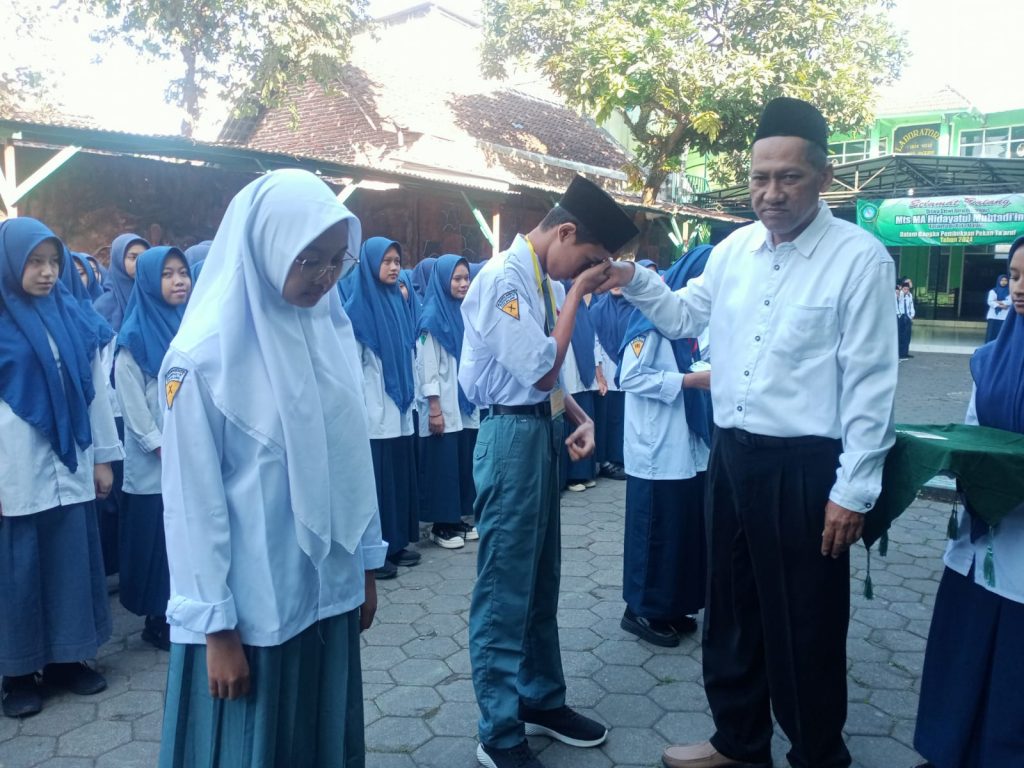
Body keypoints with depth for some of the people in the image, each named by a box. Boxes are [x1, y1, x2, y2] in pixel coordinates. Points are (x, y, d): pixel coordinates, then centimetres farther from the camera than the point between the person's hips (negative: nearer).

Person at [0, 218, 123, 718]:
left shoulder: (72, 316, 7)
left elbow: (95, 388, 9)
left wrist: (103, 456, 8)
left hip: (70, 465, 4)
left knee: (71, 561, 10)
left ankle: (66, 658, 24)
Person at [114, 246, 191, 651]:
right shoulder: (135, 336, -4)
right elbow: (132, 401, -8)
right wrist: (163, 448, -13)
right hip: (155, 461, -4)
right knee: (157, 539, 3)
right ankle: (159, 620, 15)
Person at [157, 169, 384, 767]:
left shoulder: (335, 331, 0)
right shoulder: (205, 355, -15)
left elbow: (354, 458, 5)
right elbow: (194, 500, -13)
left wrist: (366, 565, 9)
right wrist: (217, 626, -10)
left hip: (330, 591, 5)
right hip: (249, 605, -5)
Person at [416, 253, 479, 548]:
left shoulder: (465, 313, 11)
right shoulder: (432, 317, -9)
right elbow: (428, 367, -13)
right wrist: (434, 408, -17)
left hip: (467, 404, 7)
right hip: (443, 407, -7)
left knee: (464, 462, 10)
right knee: (442, 464, 0)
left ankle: (459, 518, 22)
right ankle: (441, 525, 10)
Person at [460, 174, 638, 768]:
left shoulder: (540, 280, 10)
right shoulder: (504, 278, -17)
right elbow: (539, 370, -21)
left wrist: (581, 417, 4)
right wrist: (577, 295, -13)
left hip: (543, 432, 9)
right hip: (513, 436, -9)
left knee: (542, 580, 19)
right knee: (506, 588, 1)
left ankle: (542, 699, 36)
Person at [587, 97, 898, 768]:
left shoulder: (860, 258, -12)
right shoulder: (735, 249, 6)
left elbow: (871, 384, -13)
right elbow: (684, 317, 17)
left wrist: (853, 491, -13)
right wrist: (633, 280, 0)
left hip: (806, 467, -6)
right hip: (731, 455, 6)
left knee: (804, 626, 8)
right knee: (732, 609, 19)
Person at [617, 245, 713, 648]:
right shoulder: (654, 315, -13)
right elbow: (631, 377, -19)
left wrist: (712, 375, 0)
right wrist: (689, 380, -20)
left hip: (690, 446, 8)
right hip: (658, 449, -8)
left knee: (687, 528, 14)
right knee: (655, 530, 2)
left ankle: (673, 606, 28)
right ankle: (642, 609, 17)